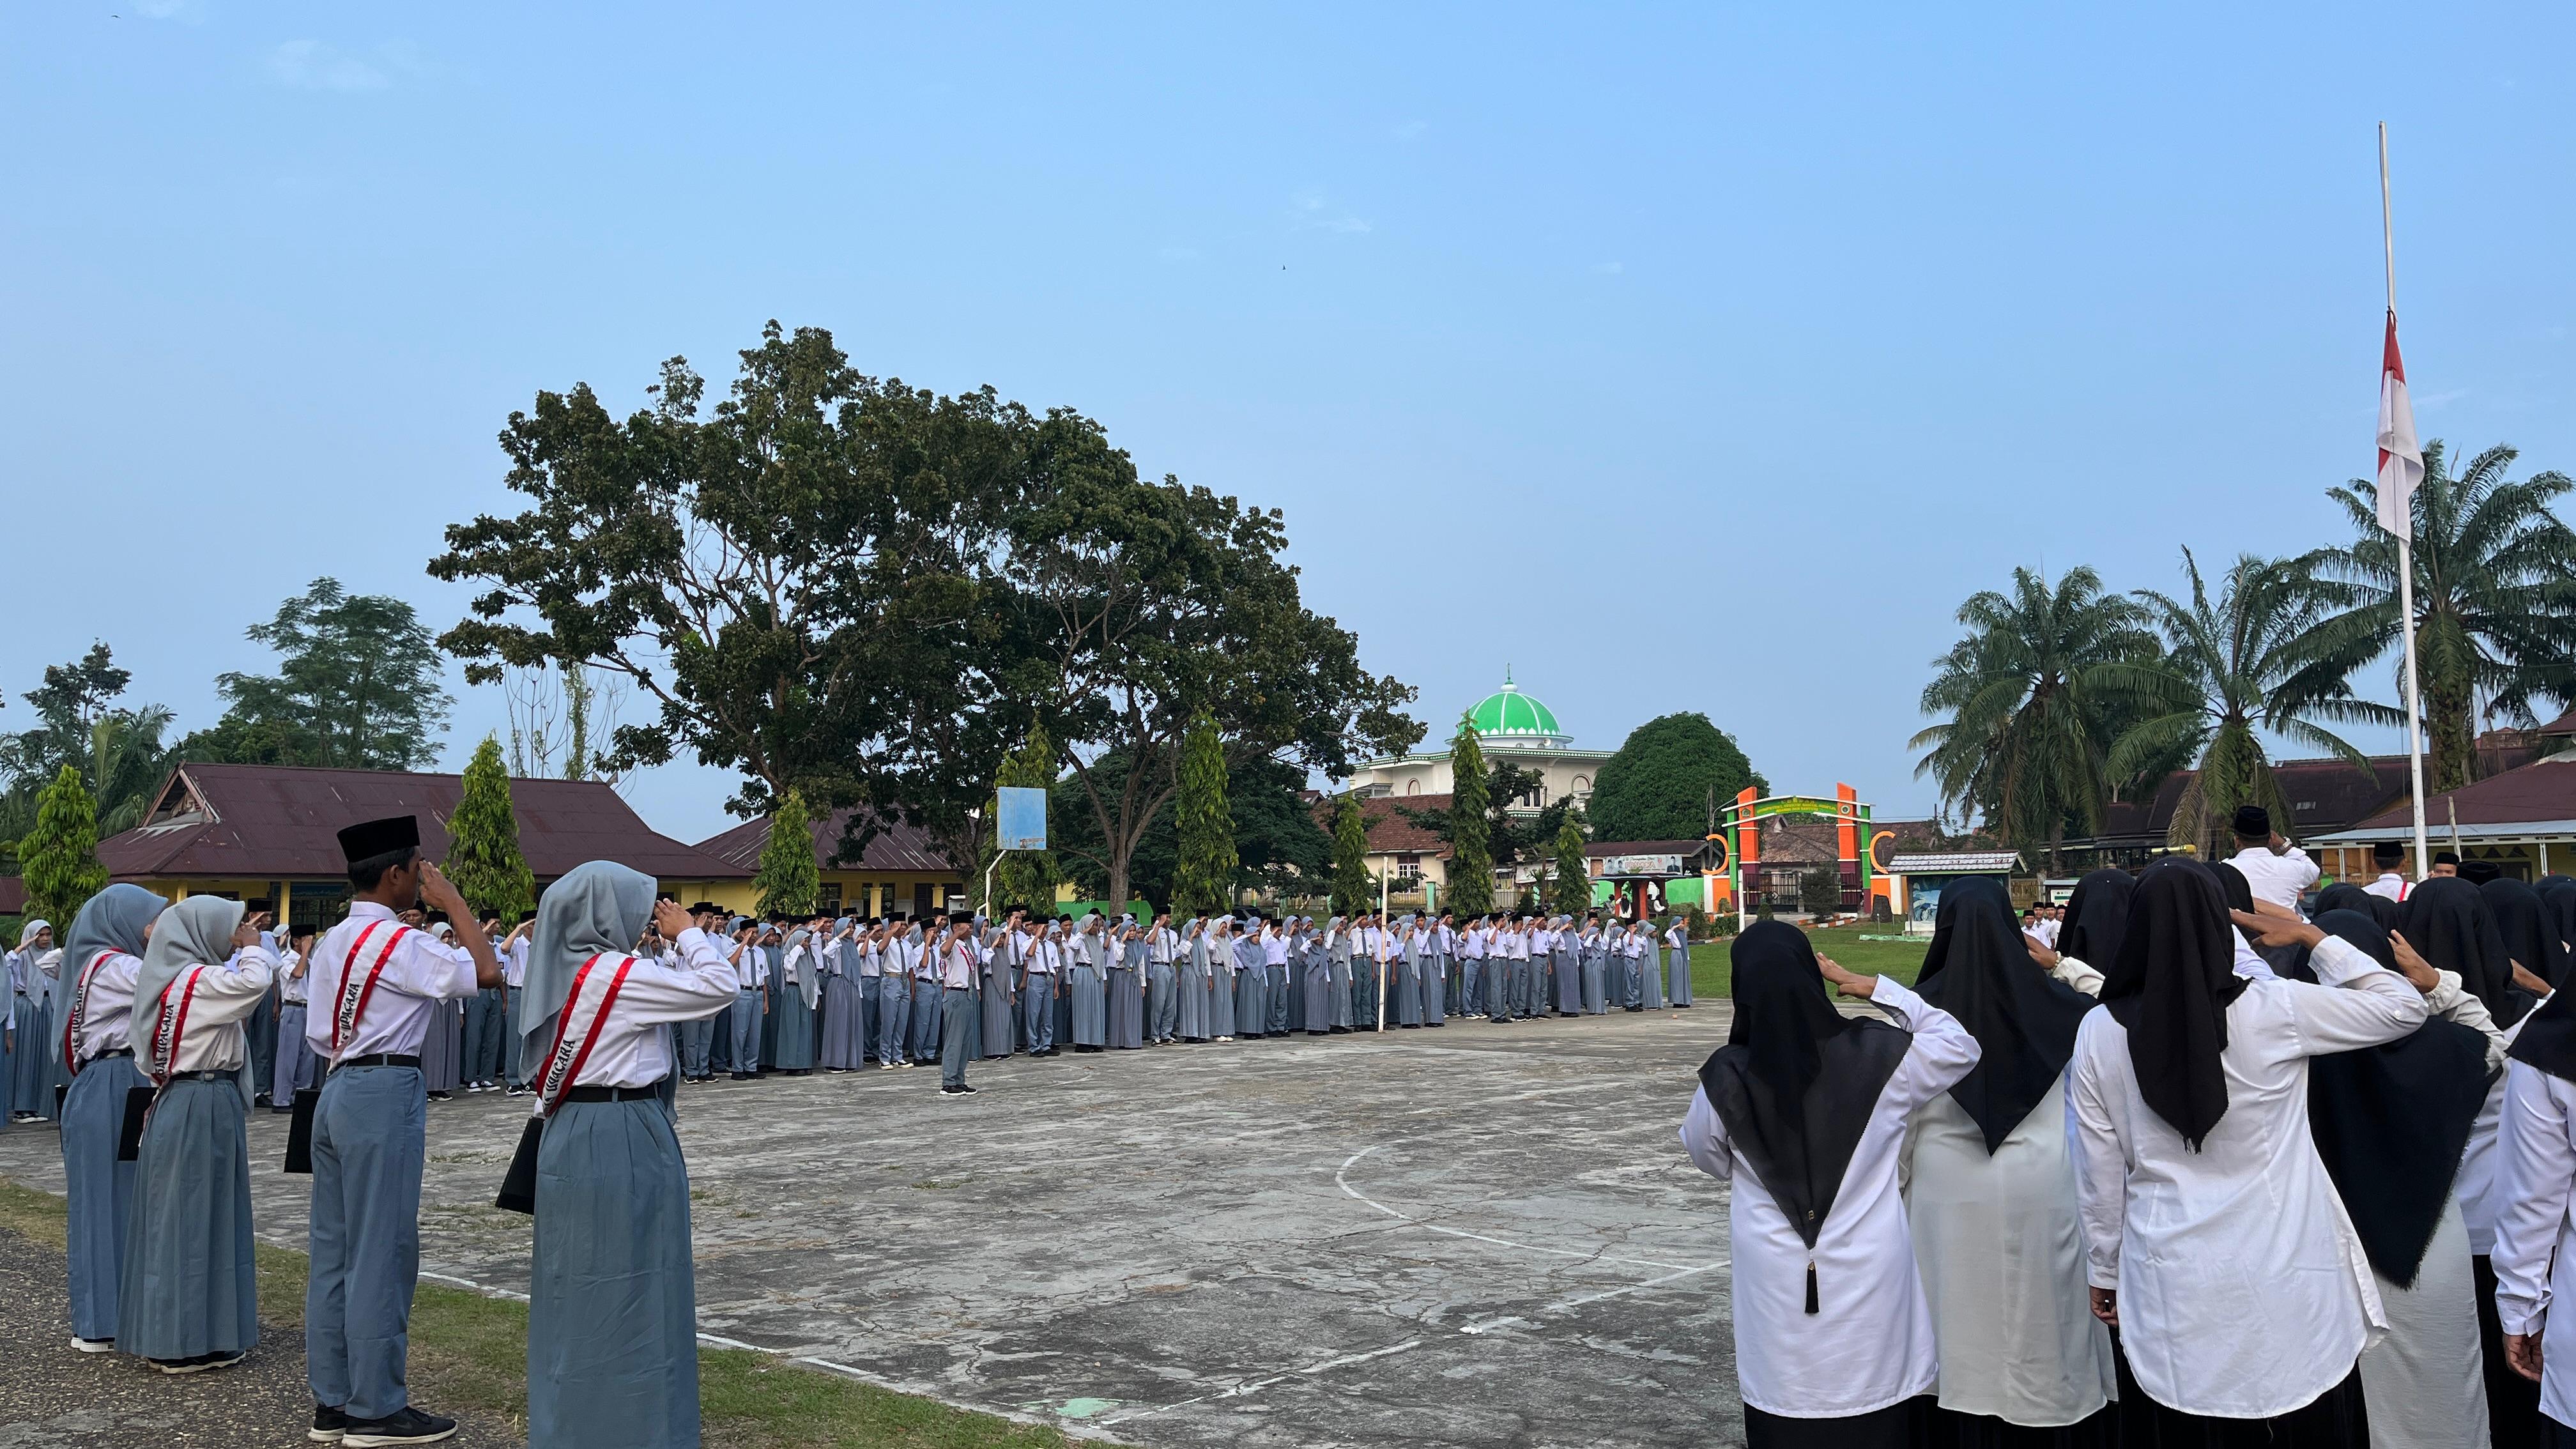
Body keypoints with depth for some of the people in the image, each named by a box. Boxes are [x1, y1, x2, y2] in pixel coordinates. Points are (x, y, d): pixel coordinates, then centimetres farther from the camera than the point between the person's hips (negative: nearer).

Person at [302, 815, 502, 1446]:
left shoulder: (330, 943, 13)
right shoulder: (398, 943, -14)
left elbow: (320, 1036, 17)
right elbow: (485, 971, -18)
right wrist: (454, 904, -8)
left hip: (336, 1090, 9)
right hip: (385, 1094, -9)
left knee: (333, 1250, 11)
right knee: (381, 1252, -3)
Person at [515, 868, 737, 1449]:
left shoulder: (568, 970, 10)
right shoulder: (613, 974, -17)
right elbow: (720, 988, -15)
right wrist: (688, 934, -6)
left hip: (573, 1135, 9)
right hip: (622, 1140, -9)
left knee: (580, 1285, 16)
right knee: (629, 1286, 0)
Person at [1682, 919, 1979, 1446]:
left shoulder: (1726, 1076, -11)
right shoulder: (1876, 1055, -10)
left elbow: (1710, 1159, 7)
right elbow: (1960, 1047, 9)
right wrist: (1880, 989, 4)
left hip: (1778, 1285, 0)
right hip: (1869, 1277, 1)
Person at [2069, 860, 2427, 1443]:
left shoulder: (2099, 1032, -7)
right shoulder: (2272, 1010, -11)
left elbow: (2099, 1175, 0)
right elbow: (2403, 1007, 2)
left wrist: (2103, 1270, 12)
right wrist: (2309, 936, 7)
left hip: (2170, 1286, 1)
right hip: (2284, 1277, -1)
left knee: (2181, 1422, 13)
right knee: (2304, 1423, 15)